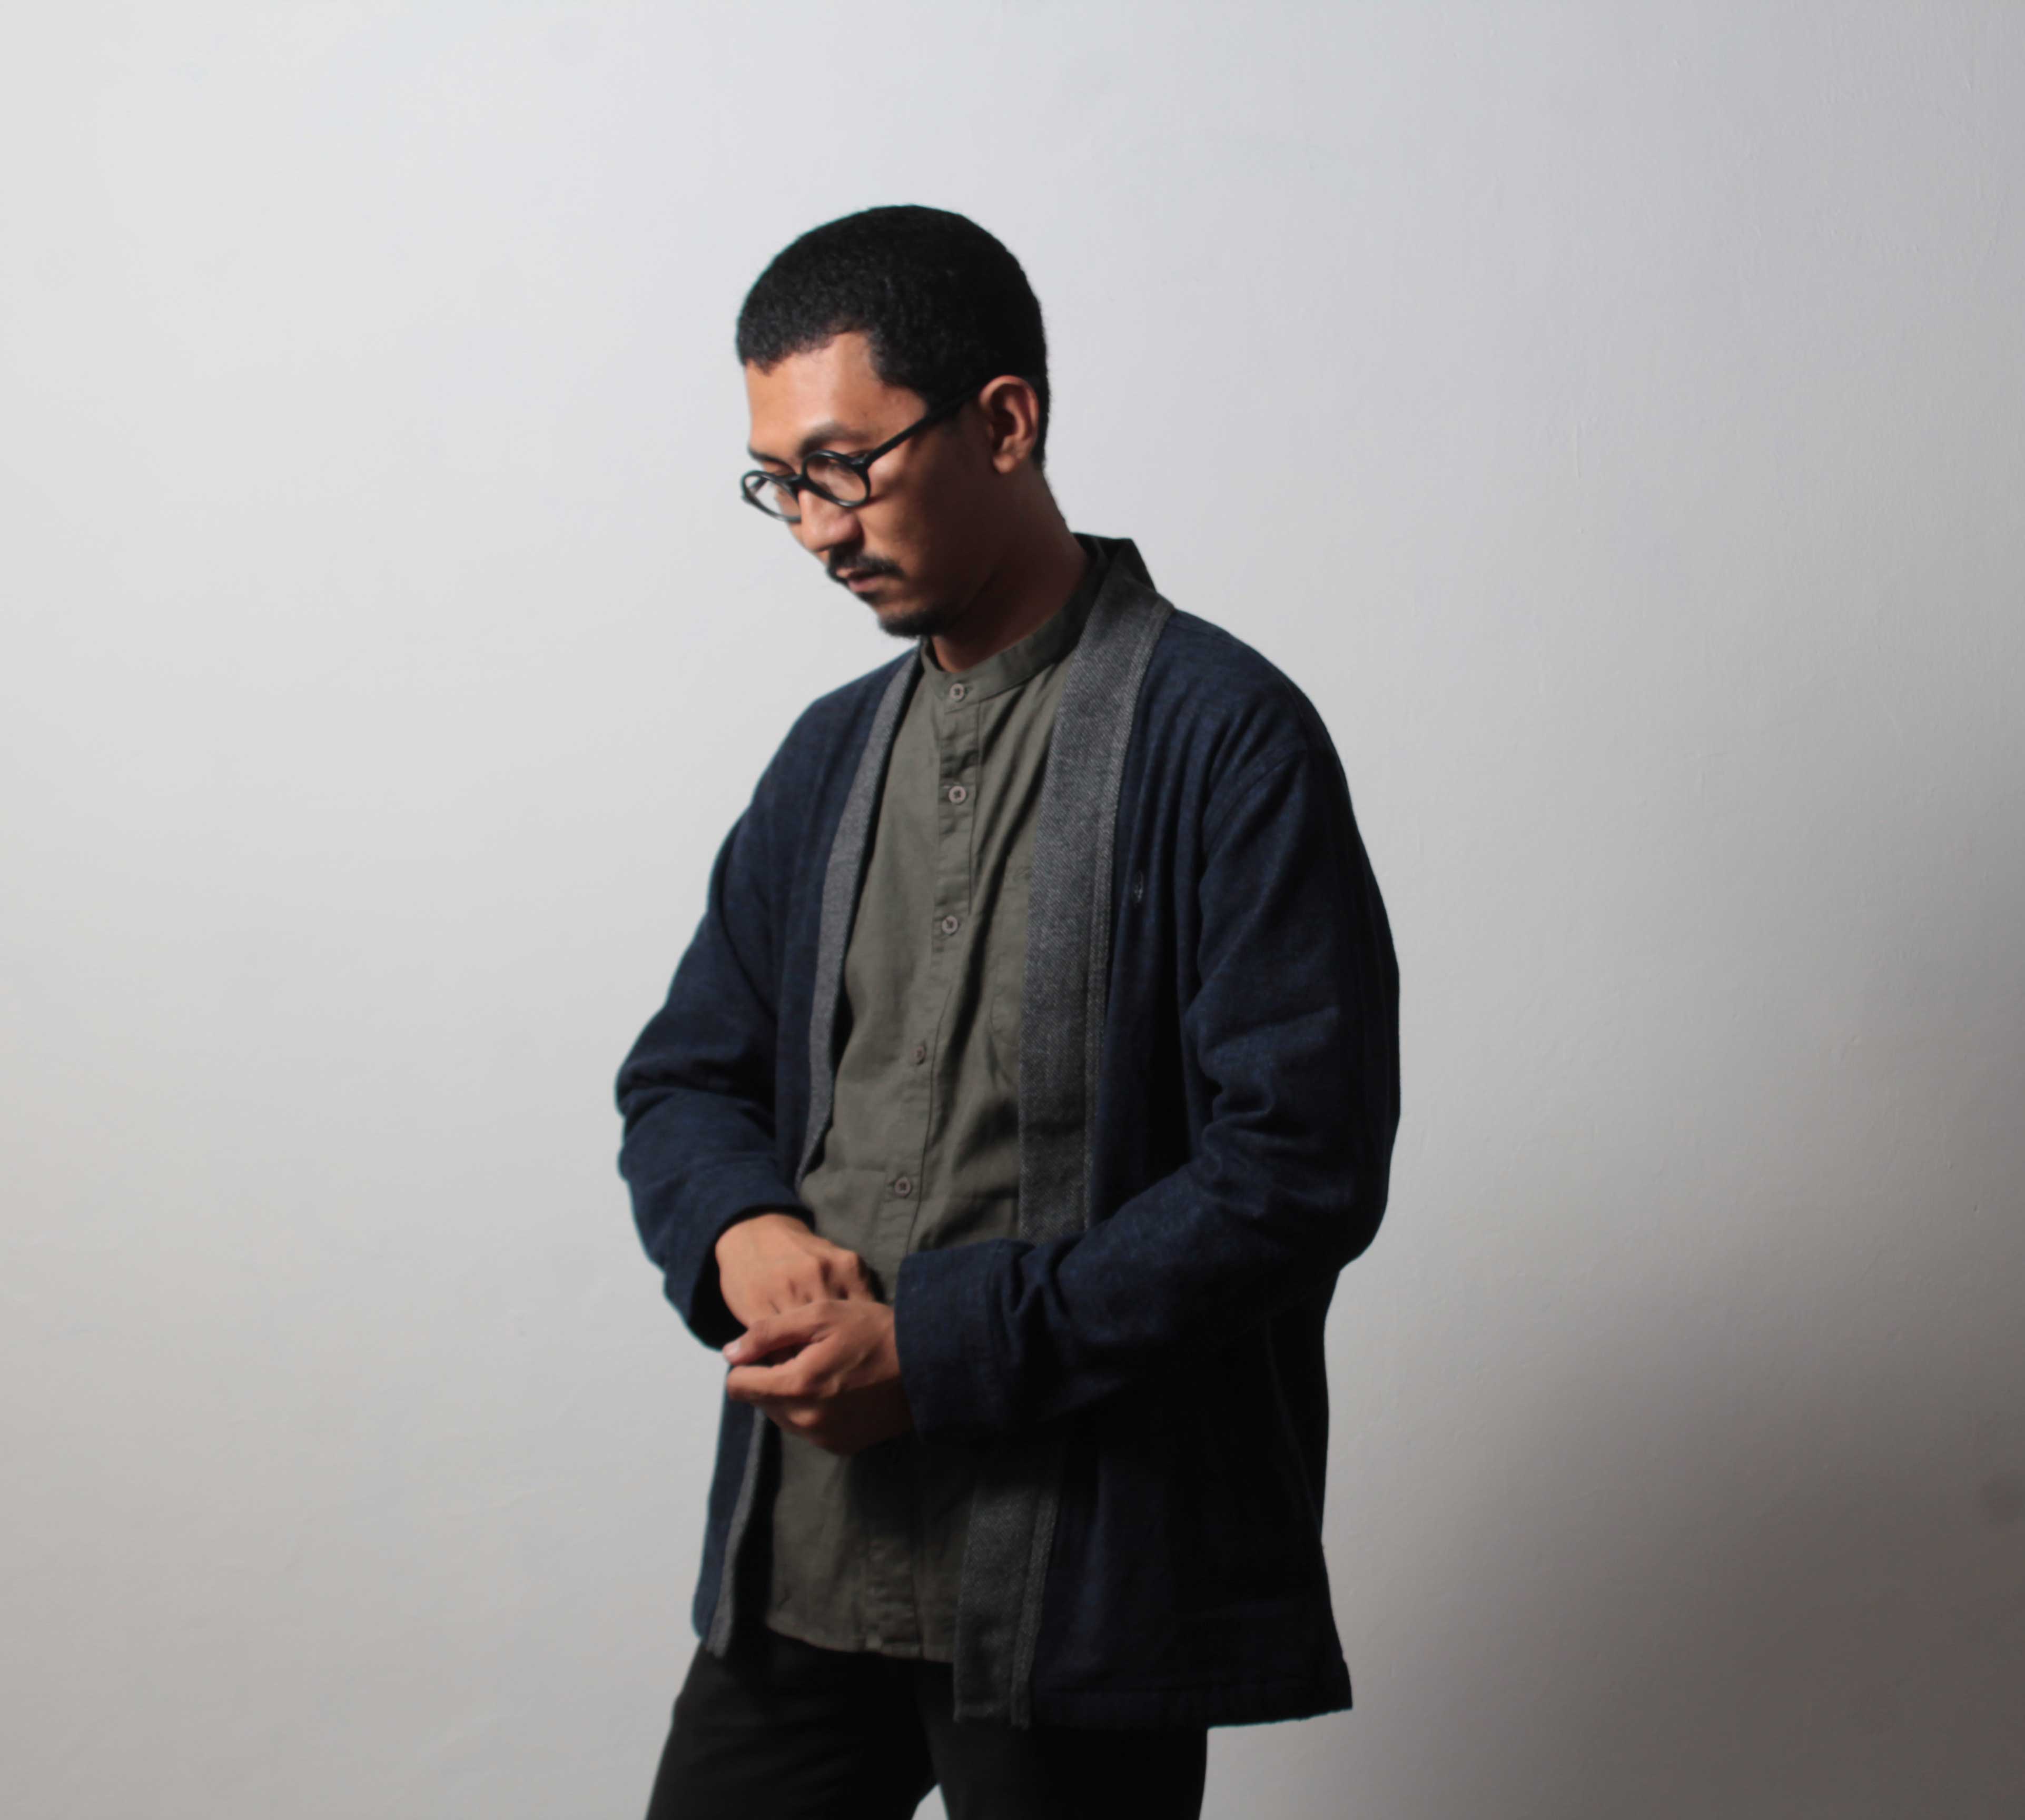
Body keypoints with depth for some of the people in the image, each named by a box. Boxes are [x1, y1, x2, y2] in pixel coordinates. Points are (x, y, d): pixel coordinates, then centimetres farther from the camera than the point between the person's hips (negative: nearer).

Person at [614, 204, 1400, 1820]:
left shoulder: (1223, 738, -9)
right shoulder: (832, 756, 12)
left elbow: (1301, 1169, -15)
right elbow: (683, 1076, 18)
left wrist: (943, 1348, -16)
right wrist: (744, 1233, -5)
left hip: (1076, 1584, -6)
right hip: (797, 1560, 6)